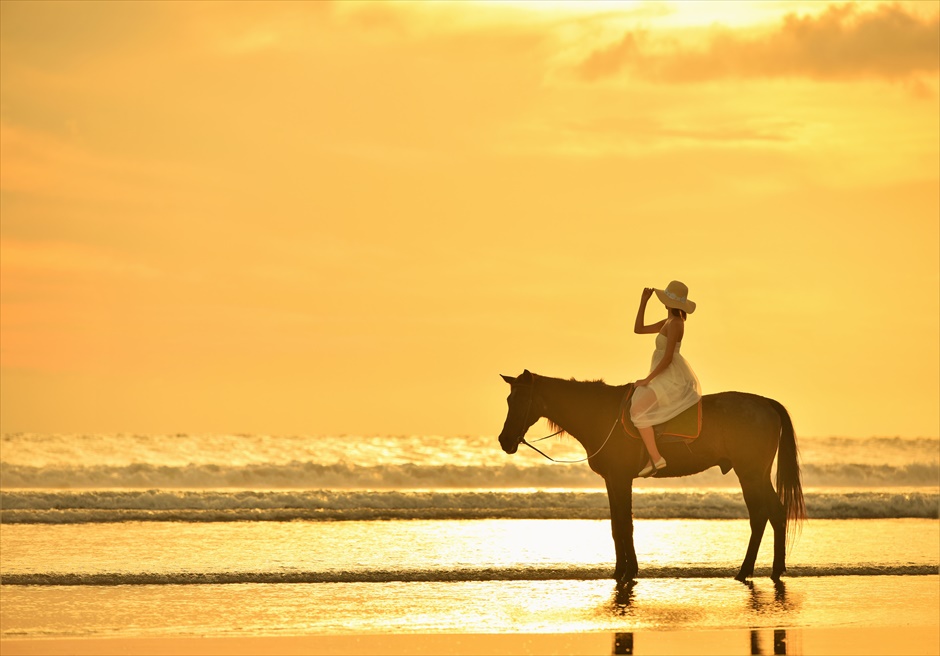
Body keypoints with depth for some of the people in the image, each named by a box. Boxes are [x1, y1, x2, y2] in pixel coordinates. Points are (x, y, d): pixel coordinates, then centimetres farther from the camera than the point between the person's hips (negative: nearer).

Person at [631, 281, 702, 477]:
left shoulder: (675, 324, -16)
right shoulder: (669, 322, 13)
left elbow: (667, 358, -21)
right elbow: (639, 329, 17)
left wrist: (647, 380, -17)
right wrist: (643, 302, 11)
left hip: (672, 381, -11)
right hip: (669, 379, 11)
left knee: (637, 409, -20)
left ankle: (656, 458, -23)